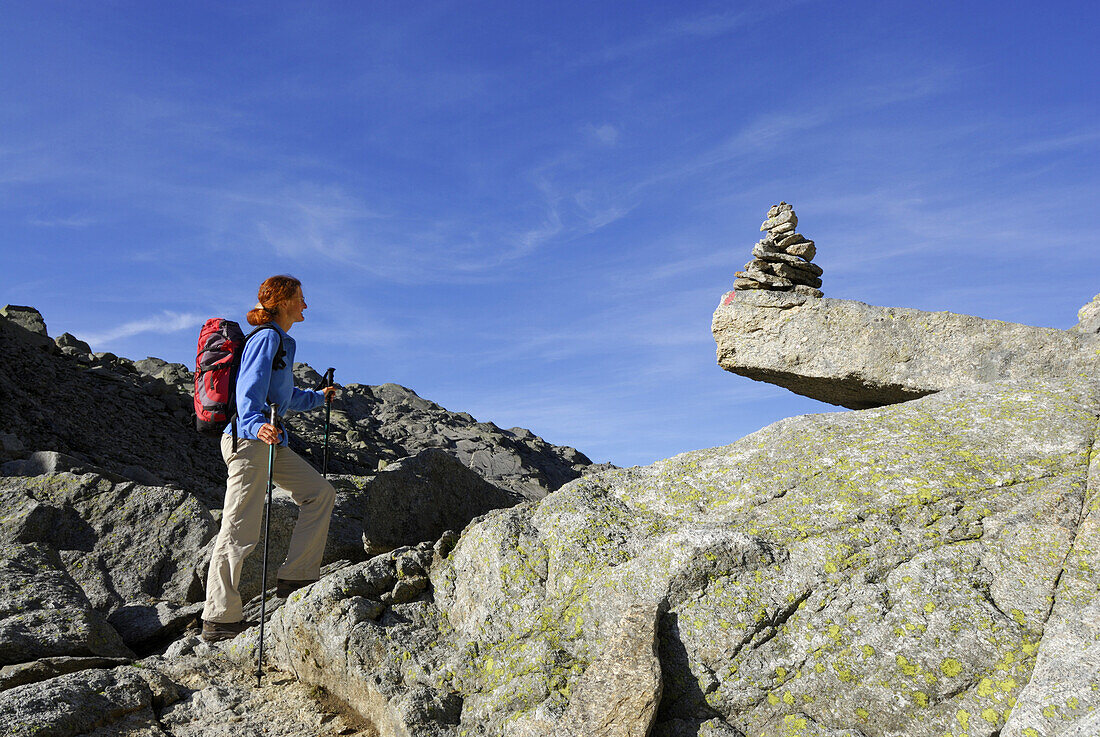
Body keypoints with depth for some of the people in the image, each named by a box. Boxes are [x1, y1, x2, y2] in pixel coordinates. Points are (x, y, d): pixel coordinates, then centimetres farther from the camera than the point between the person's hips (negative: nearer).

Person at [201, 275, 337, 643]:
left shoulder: (283, 342, 21)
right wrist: (255, 424, -39)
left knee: (320, 492, 7)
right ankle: (219, 619, -2)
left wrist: (317, 397, 47)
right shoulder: (266, 338, -9)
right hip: (248, 438, -10)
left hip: (268, 438, 10)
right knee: (240, 530, -8)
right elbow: (248, 391, -21)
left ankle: (296, 577, 9)